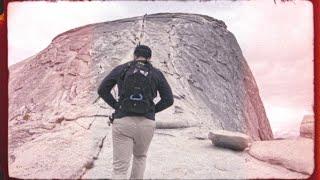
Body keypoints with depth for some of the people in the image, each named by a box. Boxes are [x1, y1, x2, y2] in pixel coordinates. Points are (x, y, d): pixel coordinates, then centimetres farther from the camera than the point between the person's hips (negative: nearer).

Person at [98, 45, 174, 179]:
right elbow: (168, 100, 1)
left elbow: (102, 90, 4)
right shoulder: (157, 74, 7)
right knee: (140, 156, 30)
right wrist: (152, 111, 11)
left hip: (122, 122, -1)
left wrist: (116, 106, 8)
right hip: (147, 124, 1)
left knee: (120, 167, 3)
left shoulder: (121, 69, 7)